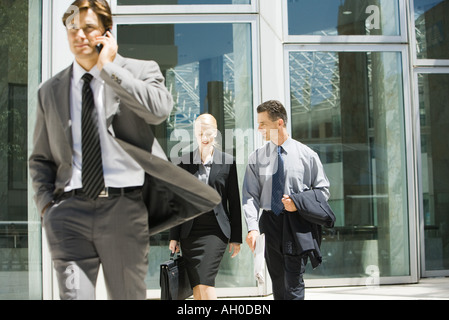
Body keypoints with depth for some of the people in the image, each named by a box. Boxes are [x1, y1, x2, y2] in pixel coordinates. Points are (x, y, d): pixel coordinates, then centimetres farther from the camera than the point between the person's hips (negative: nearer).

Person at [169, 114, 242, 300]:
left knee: (205, 282, -14)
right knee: (196, 286, 5)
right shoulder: (185, 161, 7)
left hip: (215, 231, -3)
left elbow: (234, 202, 4)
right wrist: (174, 236, 7)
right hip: (189, 232, 3)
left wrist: (236, 238, 3)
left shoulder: (227, 162, 2)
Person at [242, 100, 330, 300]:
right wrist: (252, 227, -14)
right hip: (270, 223, 3)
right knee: (277, 282, 11)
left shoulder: (307, 155, 0)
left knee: (293, 283, -10)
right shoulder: (257, 158, 4)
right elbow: (250, 196, 0)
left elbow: (323, 189, 6)